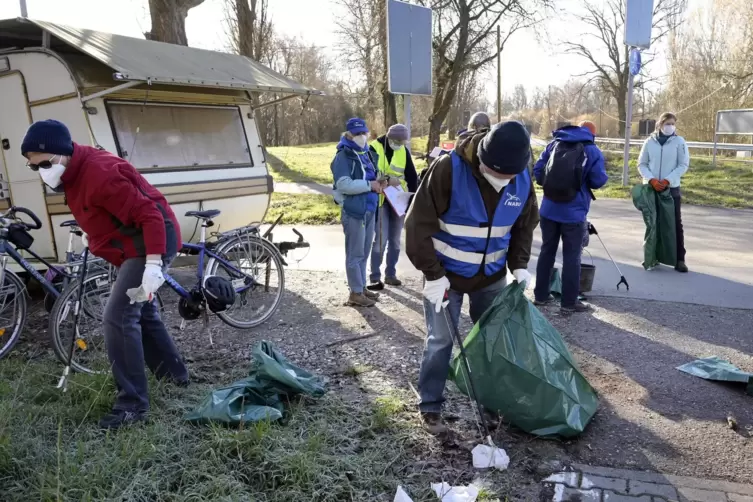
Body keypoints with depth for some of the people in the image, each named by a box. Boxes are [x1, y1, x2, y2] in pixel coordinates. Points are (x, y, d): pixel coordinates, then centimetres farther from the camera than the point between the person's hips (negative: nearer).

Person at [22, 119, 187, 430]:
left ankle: (132, 405, -7)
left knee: (117, 318, -15)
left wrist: (153, 265, -34)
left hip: (149, 242, -11)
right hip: (134, 244, 11)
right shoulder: (77, 172, 4)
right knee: (140, 309, 22)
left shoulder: (99, 174, -27)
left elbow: (149, 214, -29)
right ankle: (173, 373, 39)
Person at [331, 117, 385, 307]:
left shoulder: (367, 153, 14)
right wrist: (370, 185, -19)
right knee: (355, 253, -1)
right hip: (353, 211, -8)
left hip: (369, 209, 8)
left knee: (364, 252, 16)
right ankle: (356, 293, 8)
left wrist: (379, 183, 3)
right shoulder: (343, 156, -11)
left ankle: (362, 287, 28)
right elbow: (344, 184, -23)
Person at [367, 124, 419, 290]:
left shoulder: (404, 151, 5)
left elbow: (412, 175, 6)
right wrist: (387, 179, -25)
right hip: (381, 200, -5)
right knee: (381, 239, -8)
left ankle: (390, 274, 20)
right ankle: (375, 277, 1)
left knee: (395, 240, 9)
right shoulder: (375, 148, -9)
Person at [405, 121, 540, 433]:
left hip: (492, 275, 5)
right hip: (446, 274, -4)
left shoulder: (523, 179, -10)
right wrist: (433, 274, -21)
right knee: (440, 341, 1)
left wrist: (519, 265, -7)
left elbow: (525, 226, 6)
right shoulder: (448, 169, -26)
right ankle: (430, 406, 17)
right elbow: (420, 223, -22)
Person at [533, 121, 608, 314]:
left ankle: (541, 295, 23)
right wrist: (583, 181, 14)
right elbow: (599, 181, -7)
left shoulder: (554, 144, 7)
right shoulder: (592, 151, -3)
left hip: (549, 209, 4)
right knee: (572, 256, 3)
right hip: (573, 213, -4)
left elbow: (537, 171, 7)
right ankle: (569, 302, 8)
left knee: (547, 251, 15)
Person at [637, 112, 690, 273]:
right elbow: (642, 164, 3)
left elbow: (683, 165, -2)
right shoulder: (650, 141, 2)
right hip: (651, 188, 2)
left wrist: (667, 180, -14)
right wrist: (651, 180, -13)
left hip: (672, 188, -1)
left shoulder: (679, 141, -1)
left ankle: (679, 259, 2)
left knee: (676, 224, -1)